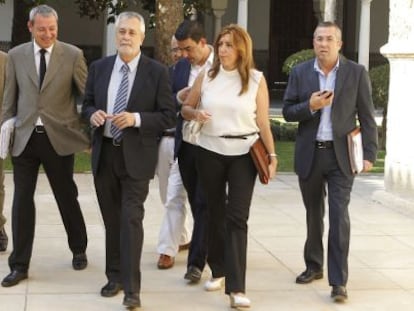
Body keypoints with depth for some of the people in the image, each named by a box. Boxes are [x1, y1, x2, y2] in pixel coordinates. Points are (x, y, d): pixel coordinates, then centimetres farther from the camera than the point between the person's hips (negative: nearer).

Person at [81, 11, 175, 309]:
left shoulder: (157, 71, -6)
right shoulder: (99, 67, 6)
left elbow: (169, 116, -6)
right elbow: (87, 104, 15)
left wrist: (136, 118, -21)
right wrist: (93, 114, -9)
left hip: (136, 155, -4)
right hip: (104, 153, 4)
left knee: (131, 219, -9)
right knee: (111, 219, 13)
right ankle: (115, 276, 27)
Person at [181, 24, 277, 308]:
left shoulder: (256, 79, -3)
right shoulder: (206, 76, 3)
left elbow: (263, 122, 0)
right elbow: (185, 108, 12)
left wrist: (272, 154, -6)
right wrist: (196, 114, -11)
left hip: (244, 154, -2)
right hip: (210, 152, 3)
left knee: (237, 218, -7)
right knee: (216, 213, 13)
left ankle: (237, 288, -10)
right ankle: (218, 270, 30)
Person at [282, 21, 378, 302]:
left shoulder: (356, 73, -2)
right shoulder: (300, 73, 3)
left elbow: (367, 117, -2)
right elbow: (288, 112, 3)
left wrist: (370, 154, -8)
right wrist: (310, 106, -17)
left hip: (341, 155, -3)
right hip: (309, 154, 3)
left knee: (339, 216, -10)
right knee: (314, 214, 15)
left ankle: (339, 281, -7)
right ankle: (314, 266, 32)